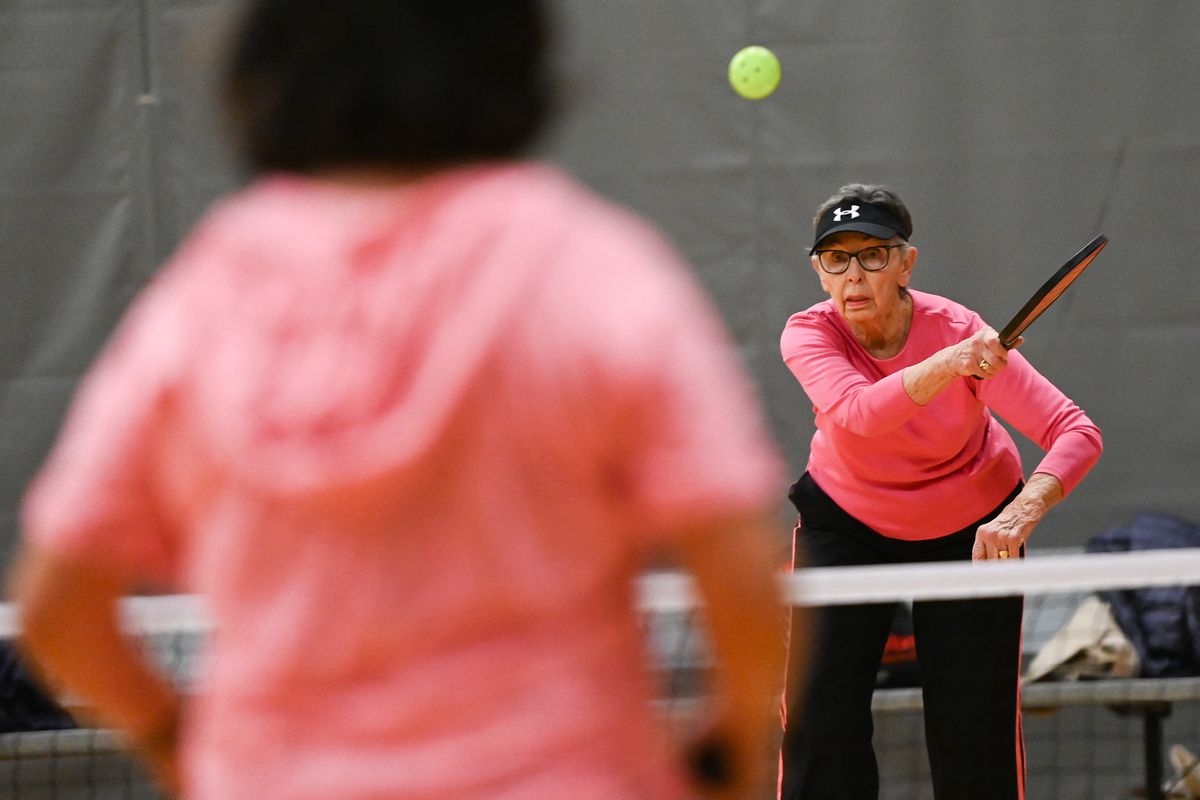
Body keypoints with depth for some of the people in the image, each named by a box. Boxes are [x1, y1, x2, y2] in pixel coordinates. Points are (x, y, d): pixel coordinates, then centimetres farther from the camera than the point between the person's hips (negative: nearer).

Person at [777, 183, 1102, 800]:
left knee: (974, 735, -5)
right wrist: (947, 365, -60)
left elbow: (1076, 433, -33)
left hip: (969, 529, -1)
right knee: (821, 720, -10)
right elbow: (860, 412, -43)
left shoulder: (960, 332, -27)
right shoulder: (809, 334, -23)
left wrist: (1023, 512, -51)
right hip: (846, 521, 1)